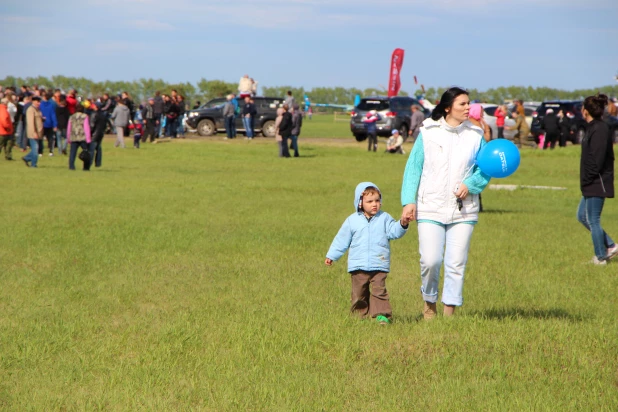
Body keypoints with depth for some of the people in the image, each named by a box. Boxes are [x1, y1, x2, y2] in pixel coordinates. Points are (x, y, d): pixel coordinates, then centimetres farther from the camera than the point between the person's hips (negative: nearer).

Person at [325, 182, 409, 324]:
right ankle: (360, 314, 15)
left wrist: (402, 224, -23)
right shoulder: (352, 221, 6)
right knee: (359, 292, 4)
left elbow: (394, 232, -3)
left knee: (379, 290, -10)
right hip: (358, 265, 1)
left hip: (379, 265, -1)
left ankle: (381, 314, -11)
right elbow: (342, 240, 12)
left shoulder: (384, 218, 7)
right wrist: (331, 256, 14)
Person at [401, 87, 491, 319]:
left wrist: (470, 184, -10)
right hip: (431, 208, -2)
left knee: (456, 263, -1)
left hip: (463, 210, 2)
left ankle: (449, 312, 10)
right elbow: (413, 167, 3)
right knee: (430, 260, -11)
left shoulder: (475, 135, 6)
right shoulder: (428, 133, 2)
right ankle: (429, 302, 15)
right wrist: (408, 201, -4)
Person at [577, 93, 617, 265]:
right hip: (592, 184, 10)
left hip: (597, 184, -10)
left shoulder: (599, 130, -19)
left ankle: (601, 257, 9)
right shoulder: (593, 128, 12)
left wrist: (587, 180, -16)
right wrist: (585, 180, 12)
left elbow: (597, 159, -23)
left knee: (593, 220, -2)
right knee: (582, 216, 16)